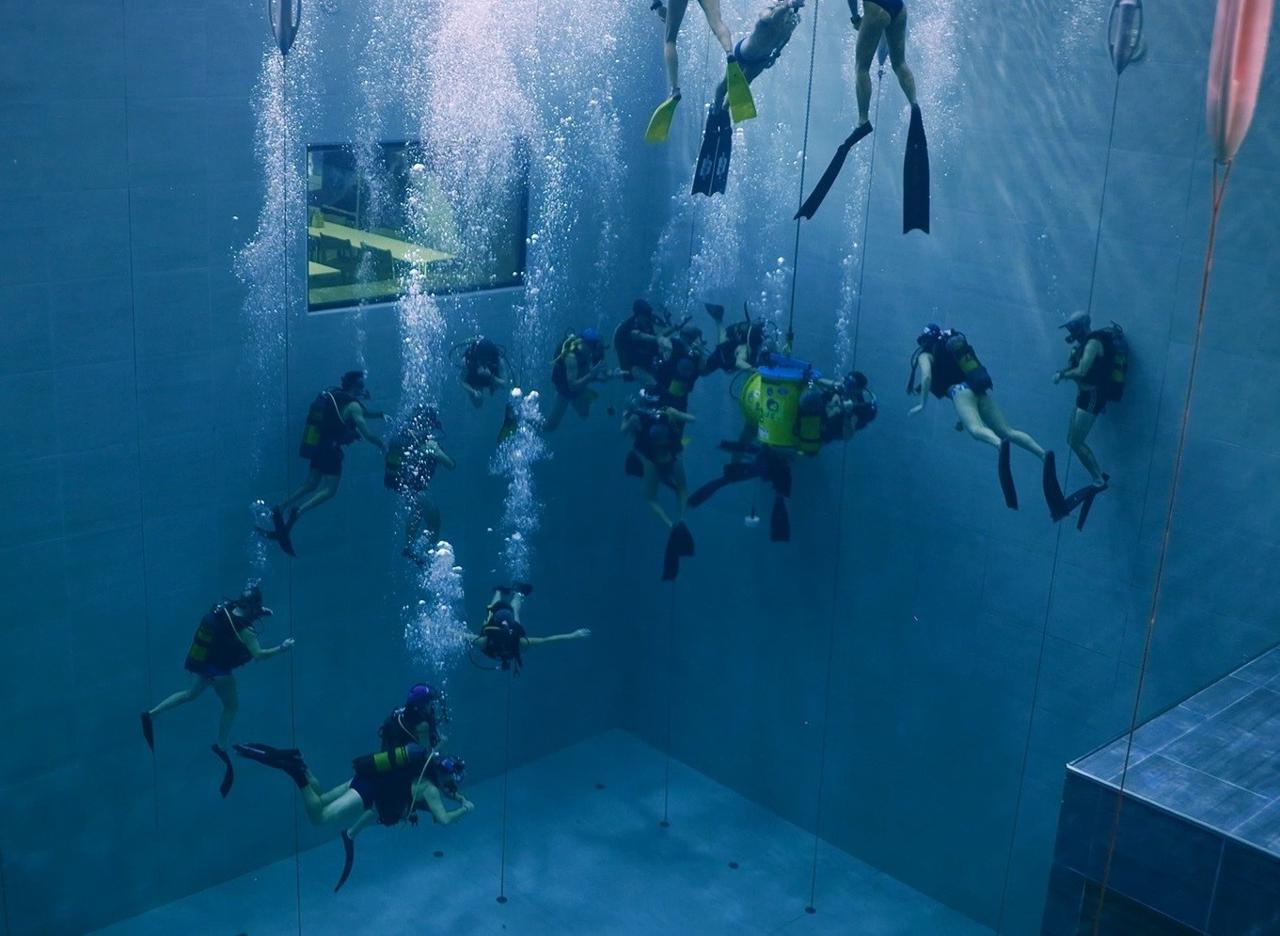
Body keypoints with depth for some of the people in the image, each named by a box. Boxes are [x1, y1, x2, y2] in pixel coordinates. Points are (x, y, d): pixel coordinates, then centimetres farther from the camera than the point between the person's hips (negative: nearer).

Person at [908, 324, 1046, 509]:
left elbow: (927, 377, -6)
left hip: (960, 389, -7)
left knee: (975, 428, -33)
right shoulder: (954, 346, 34)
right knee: (1008, 431, -3)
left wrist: (922, 404, -1)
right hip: (981, 389, 7)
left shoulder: (925, 355, 13)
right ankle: (1043, 454, -23)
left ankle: (1000, 444, -66)